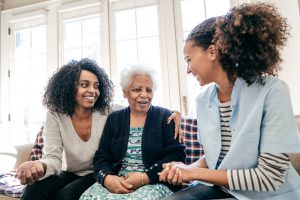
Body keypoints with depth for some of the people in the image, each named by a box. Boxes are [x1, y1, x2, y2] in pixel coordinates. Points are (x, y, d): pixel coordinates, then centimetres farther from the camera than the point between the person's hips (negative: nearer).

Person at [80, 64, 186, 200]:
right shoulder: (114, 119, 10)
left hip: (156, 183, -2)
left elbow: (177, 155, -7)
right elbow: (101, 157, 5)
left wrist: (145, 177, -18)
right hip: (116, 184, 3)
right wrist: (107, 178, -17)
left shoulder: (165, 117, 2)